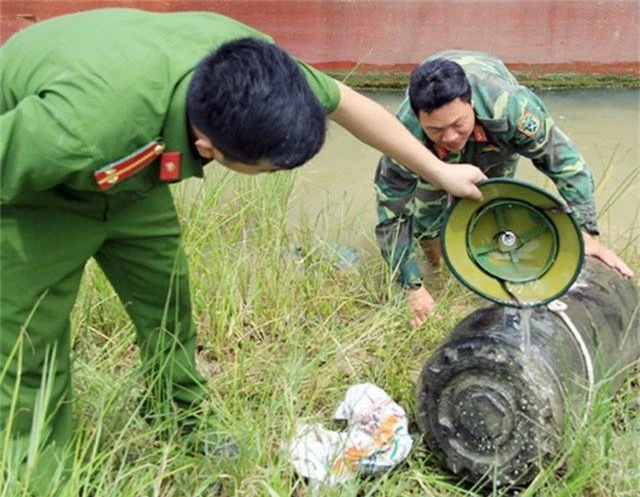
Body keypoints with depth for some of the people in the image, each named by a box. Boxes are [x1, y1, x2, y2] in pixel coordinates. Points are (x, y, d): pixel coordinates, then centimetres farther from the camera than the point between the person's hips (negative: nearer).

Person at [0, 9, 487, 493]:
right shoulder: (78, 129, -47)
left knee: (167, 306, 12)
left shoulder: (242, 60, -29)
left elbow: (346, 103, -13)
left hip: (129, 177, 5)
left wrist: (439, 172, -1)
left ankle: (187, 429, 33)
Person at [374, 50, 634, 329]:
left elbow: (564, 161, -34)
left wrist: (588, 235, -36)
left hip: (495, 141, 0)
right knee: (427, 208, -7)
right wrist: (413, 288, -35)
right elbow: (391, 217, -35)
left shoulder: (508, 104, -47)